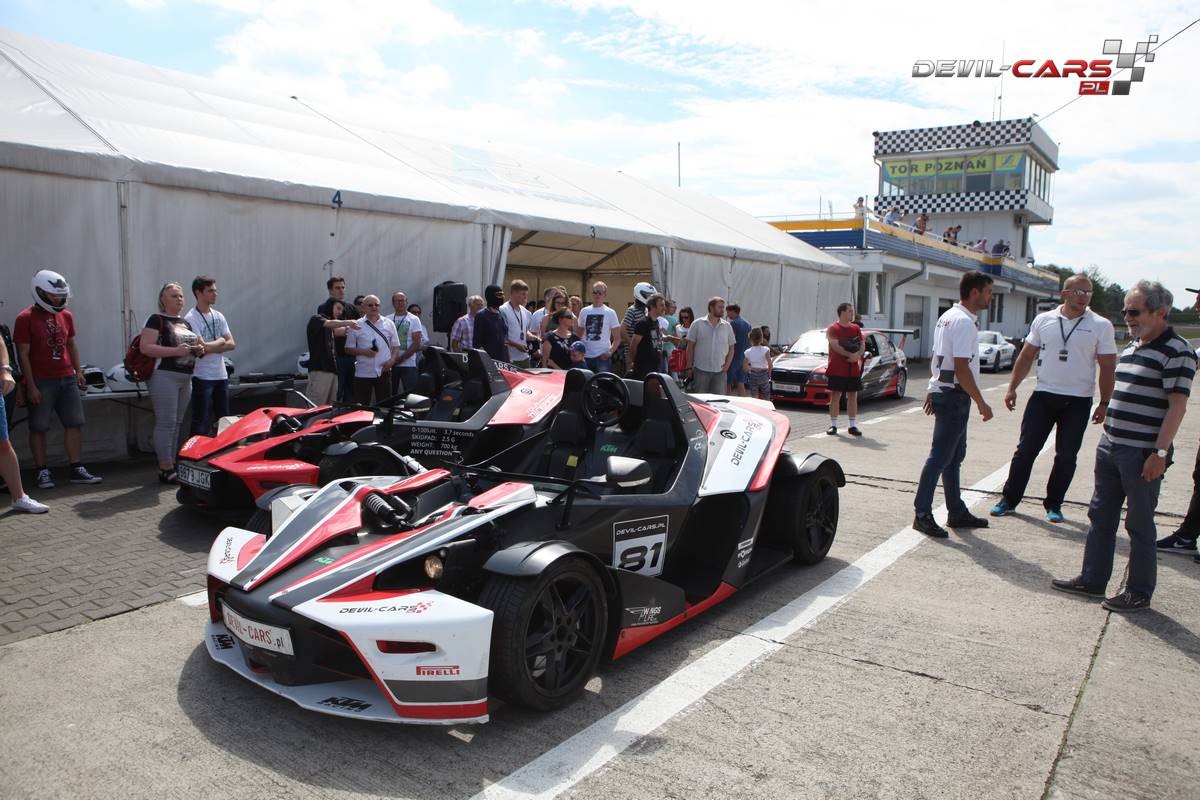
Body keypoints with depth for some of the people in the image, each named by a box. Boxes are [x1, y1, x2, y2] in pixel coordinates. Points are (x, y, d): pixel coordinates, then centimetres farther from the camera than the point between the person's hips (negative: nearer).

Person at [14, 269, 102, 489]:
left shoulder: (66, 316, 11)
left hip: (67, 379, 6)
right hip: (41, 381, -6)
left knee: (75, 423, 4)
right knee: (39, 428, 2)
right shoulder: (26, 318, -6)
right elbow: (23, 354, -8)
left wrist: (79, 371, 9)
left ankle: (77, 470, 10)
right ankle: (42, 472, 9)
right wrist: (31, 386, -12)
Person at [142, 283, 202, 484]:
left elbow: (193, 346, 30)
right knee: (166, 423, -7)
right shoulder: (156, 320, -5)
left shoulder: (185, 323, 19)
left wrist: (198, 350, 7)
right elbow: (145, 347, -15)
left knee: (177, 423, 11)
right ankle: (165, 469, -4)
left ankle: (172, 465, 18)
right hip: (164, 376, -8)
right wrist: (175, 351, -22)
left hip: (185, 378, 8)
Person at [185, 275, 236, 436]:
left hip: (221, 375, 7)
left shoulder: (218, 316, 11)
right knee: (200, 423, -2)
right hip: (202, 377, -7)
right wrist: (220, 341, -3)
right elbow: (202, 348, -20)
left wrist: (211, 347, -11)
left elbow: (231, 344, 4)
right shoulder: (191, 319, -10)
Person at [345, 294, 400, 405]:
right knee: (361, 407, 1)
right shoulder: (356, 326, 1)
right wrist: (363, 352, -13)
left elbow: (396, 346, 11)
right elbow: (348, 349, 5)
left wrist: (392, 360, -7)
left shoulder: (389, 324, 7)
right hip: (363, 373, -1)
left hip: (384, 372, 2)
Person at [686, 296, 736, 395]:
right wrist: (689, 367, -2)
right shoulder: (697, 324, 0)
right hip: (701, 369, -2)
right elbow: (690, 347, 1)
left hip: (720, 371, 3)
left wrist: (727, 364, 0)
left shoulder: (727, 326, 8)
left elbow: (731, 347, 14)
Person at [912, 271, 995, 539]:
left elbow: (935, 358, 19)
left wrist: (933, 391, 22)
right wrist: (981, 403, -17)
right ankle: (922, 514, -3)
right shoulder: (964, 322, -16)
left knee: (954, 456, 15)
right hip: (955, 395, -10)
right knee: (940, 456, -7)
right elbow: (962, 368, -21)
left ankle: (957, 512, 22)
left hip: (942, 390, 11)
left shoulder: (947, 317, 15)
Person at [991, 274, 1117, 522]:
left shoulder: (1100, 325, -1)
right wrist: (1012, 388, 3)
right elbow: (1027, 356, 9)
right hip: (1043, 396, 1)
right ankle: (1009, 499, 12)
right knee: (1025, 450, 3)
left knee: (1066, 457, 7)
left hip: (1078, 401, -1)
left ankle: (1053, 504, 20)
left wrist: (1104, 404, -5)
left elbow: (1107, 367, -1)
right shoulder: (1043, 320, 4)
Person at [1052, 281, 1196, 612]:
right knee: (1100, 516, 14)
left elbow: (1177, 406, -17)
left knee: (1139, 524, 3)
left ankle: (1139, 592, 16)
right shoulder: (1132, 346, 14)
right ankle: (1092, 579, 25)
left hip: (1142, 454, -8)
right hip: (1110, 446, 8)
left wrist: (1160, 452, -20)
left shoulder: (1175, 351, -12)